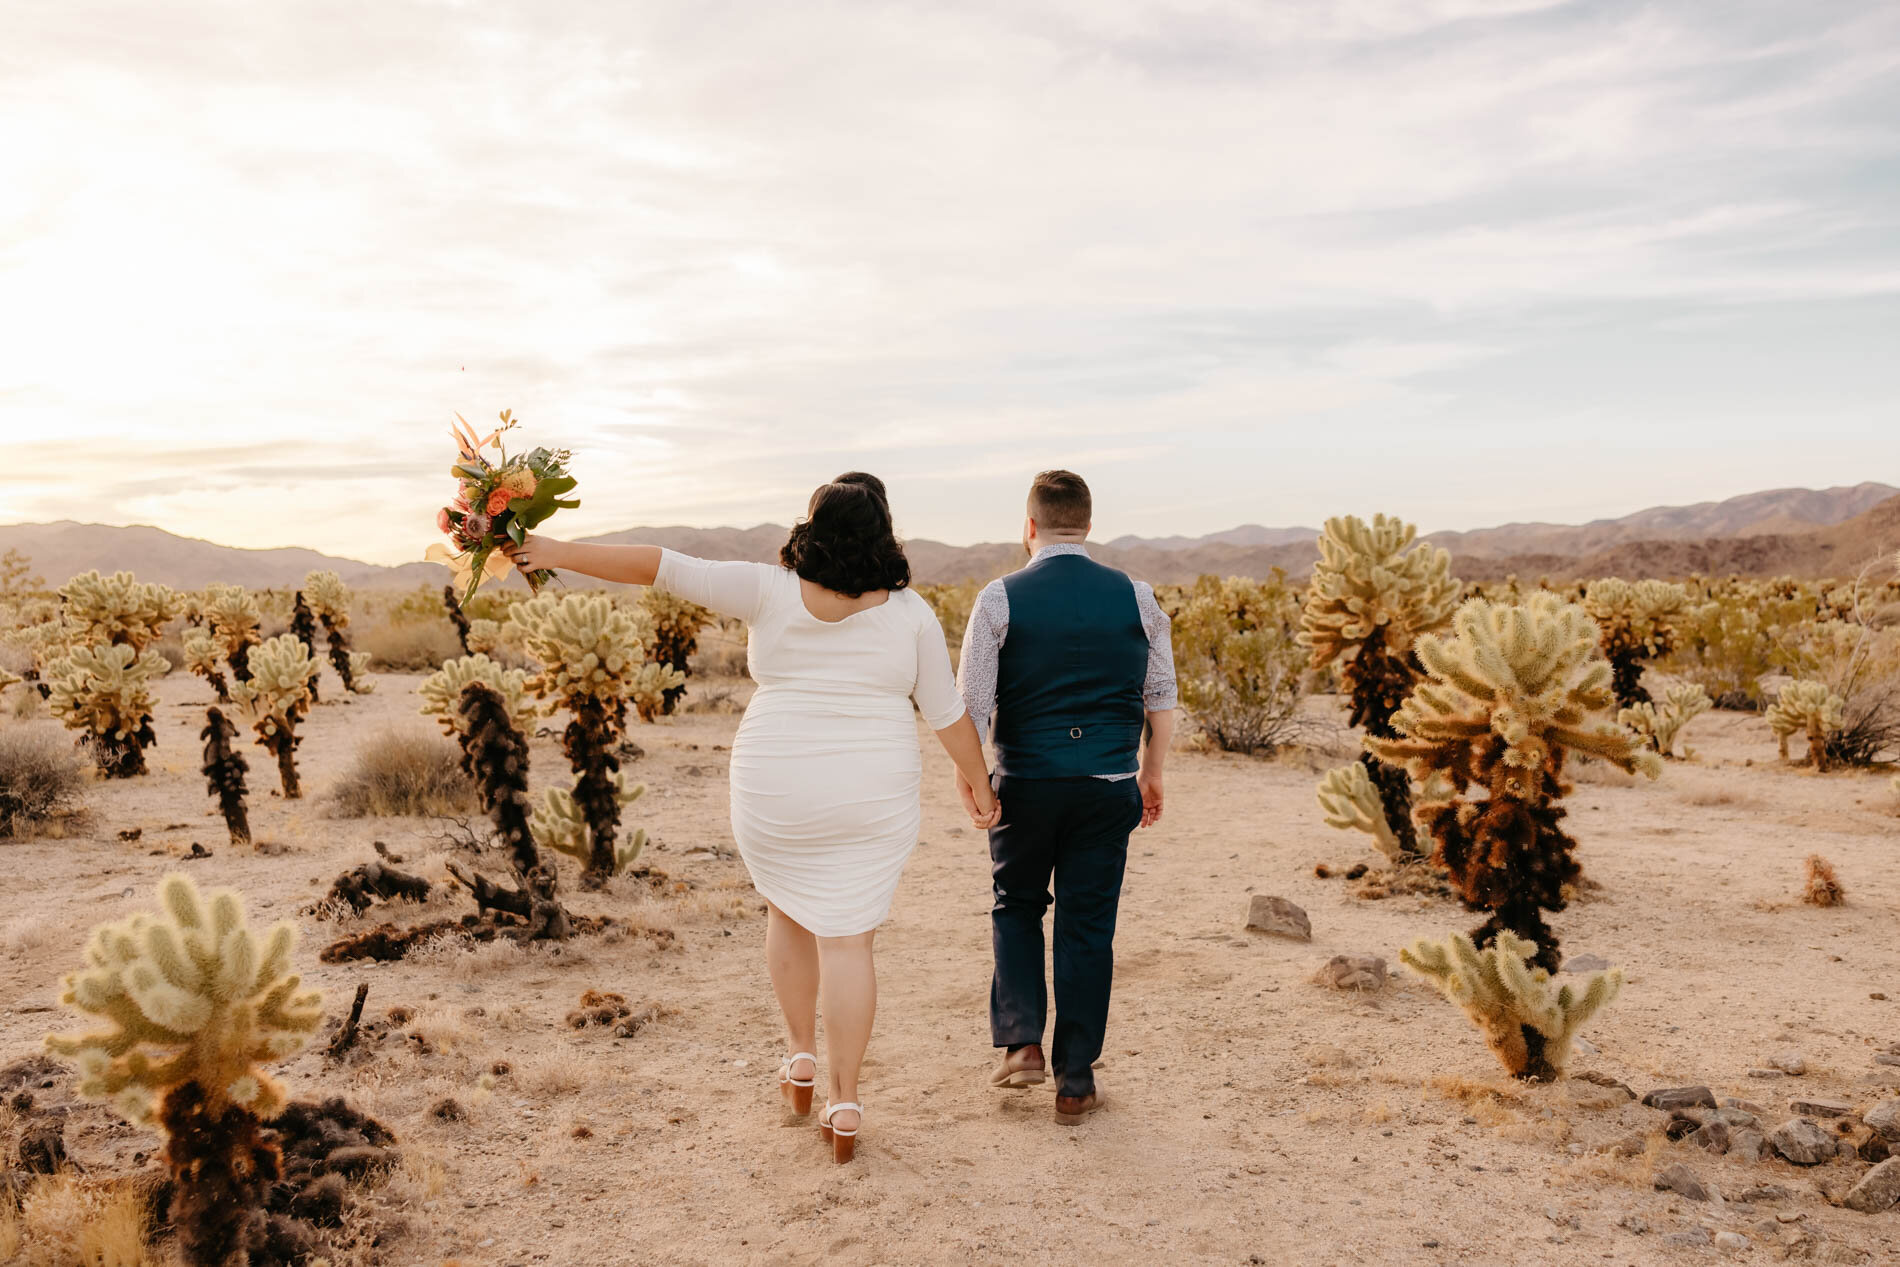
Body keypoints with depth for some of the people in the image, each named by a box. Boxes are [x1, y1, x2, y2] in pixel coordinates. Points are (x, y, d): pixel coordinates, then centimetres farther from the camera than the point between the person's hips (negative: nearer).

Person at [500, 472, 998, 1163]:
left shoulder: (771, 591, -7)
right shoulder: (909, 612, -5)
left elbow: (660, 567, -7)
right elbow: (947, 713, 0)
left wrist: (560, 553, 1)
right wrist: (981, 786, 12)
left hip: (775, 794, 0)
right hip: (871, 799, 0)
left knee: (788, 911, 24)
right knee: (846, 939, 7)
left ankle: (800, 1057, 29)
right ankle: (844, 1104, 9)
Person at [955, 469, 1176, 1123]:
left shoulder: (1001, 599, -5)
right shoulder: (1136, 598, 2)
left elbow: (973, 707, -6)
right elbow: (1161, 701, 6)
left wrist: (965, 776, 9)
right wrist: (1151, 773, 19)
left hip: (1026, 783, -1)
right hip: (1109, 786, 2)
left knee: (1016, 905, 21)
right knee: (1088, 927, 9)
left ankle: (1021, 1042, 11)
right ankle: (1075, 1085, 16)